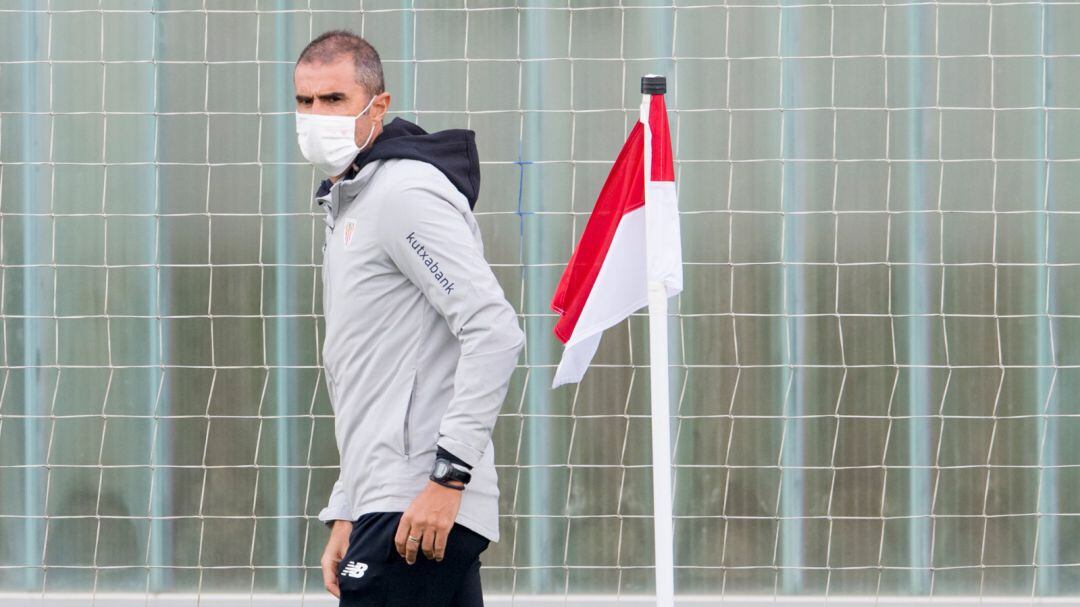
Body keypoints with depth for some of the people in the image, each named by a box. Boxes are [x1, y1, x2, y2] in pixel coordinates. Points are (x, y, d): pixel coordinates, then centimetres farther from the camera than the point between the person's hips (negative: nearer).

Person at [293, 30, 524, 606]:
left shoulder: (405, 192, -9)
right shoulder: (347, 205, 24)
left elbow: (495, 332, -19)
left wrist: (449, 474, -22)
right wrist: (346, 515, 23)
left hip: (420, 512, -10)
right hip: (386, 505, 10)